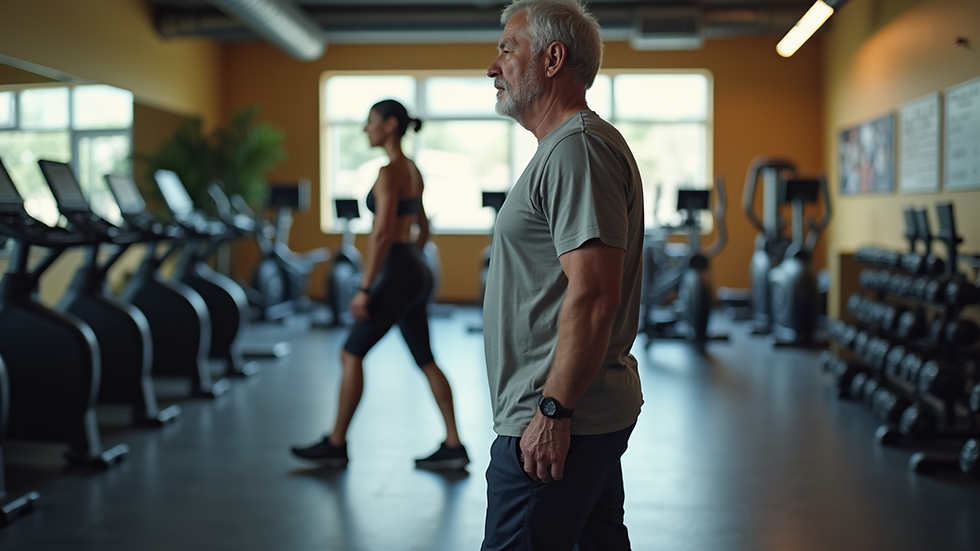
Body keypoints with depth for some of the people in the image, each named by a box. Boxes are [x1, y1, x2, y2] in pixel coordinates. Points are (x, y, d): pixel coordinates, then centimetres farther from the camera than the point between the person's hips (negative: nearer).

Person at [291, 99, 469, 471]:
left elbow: (382, 233, -21)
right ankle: (453, 447, 10)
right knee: (425, 361, 10)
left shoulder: (389, 171, -14)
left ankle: (336, 445, 8)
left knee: (351, 354, 1)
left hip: (397, 273, -9)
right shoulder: (412, 170, 14)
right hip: (417, 272, 9)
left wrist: (365, 289, -20)